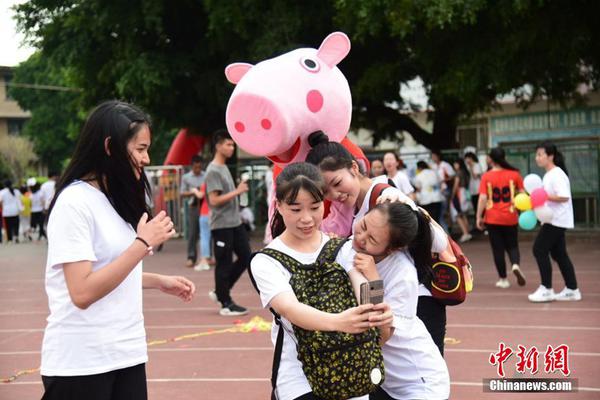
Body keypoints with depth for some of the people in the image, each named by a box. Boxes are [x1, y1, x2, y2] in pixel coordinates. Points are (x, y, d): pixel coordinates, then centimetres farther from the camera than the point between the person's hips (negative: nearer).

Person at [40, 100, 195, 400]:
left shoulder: (117, 198, 11)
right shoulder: (75, 202, -15)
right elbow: (83, 293, -22)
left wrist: (160, 282, 9)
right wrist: (143, 243, -20)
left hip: (127, 353, 8)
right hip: (80, 362, -7)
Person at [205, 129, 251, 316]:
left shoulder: (224, 167, 16)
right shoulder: (213, 171, -14)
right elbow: (214, 200, -20)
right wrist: (237, 191, -19)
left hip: (235, 223, 9)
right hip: (221, 225, -9)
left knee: (245, 257, 10)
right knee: (224, 264, -1)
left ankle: (219, 292, 20)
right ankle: (226, 304, 8)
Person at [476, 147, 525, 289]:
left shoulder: (486, 177, -7)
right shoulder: (514, 174, -3)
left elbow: (482, 198, -11)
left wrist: (478, 217, -5)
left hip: (492, 219, -1)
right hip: (510, 218, 1)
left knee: (498, 249, 9)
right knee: (512, 246, 15)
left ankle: (503, 279, 12)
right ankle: (516, 265, -15)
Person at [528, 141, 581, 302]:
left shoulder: (557, 175, -16)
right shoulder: (548, 175, 15)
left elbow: (564, 197, -25)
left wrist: (545, 196, -30)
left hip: (557, 220, -10)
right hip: (554, 220, 10)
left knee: (539, 249, -9)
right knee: (558, 253, 11)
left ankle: (546, 289, -4)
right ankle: (572, 290, 16)